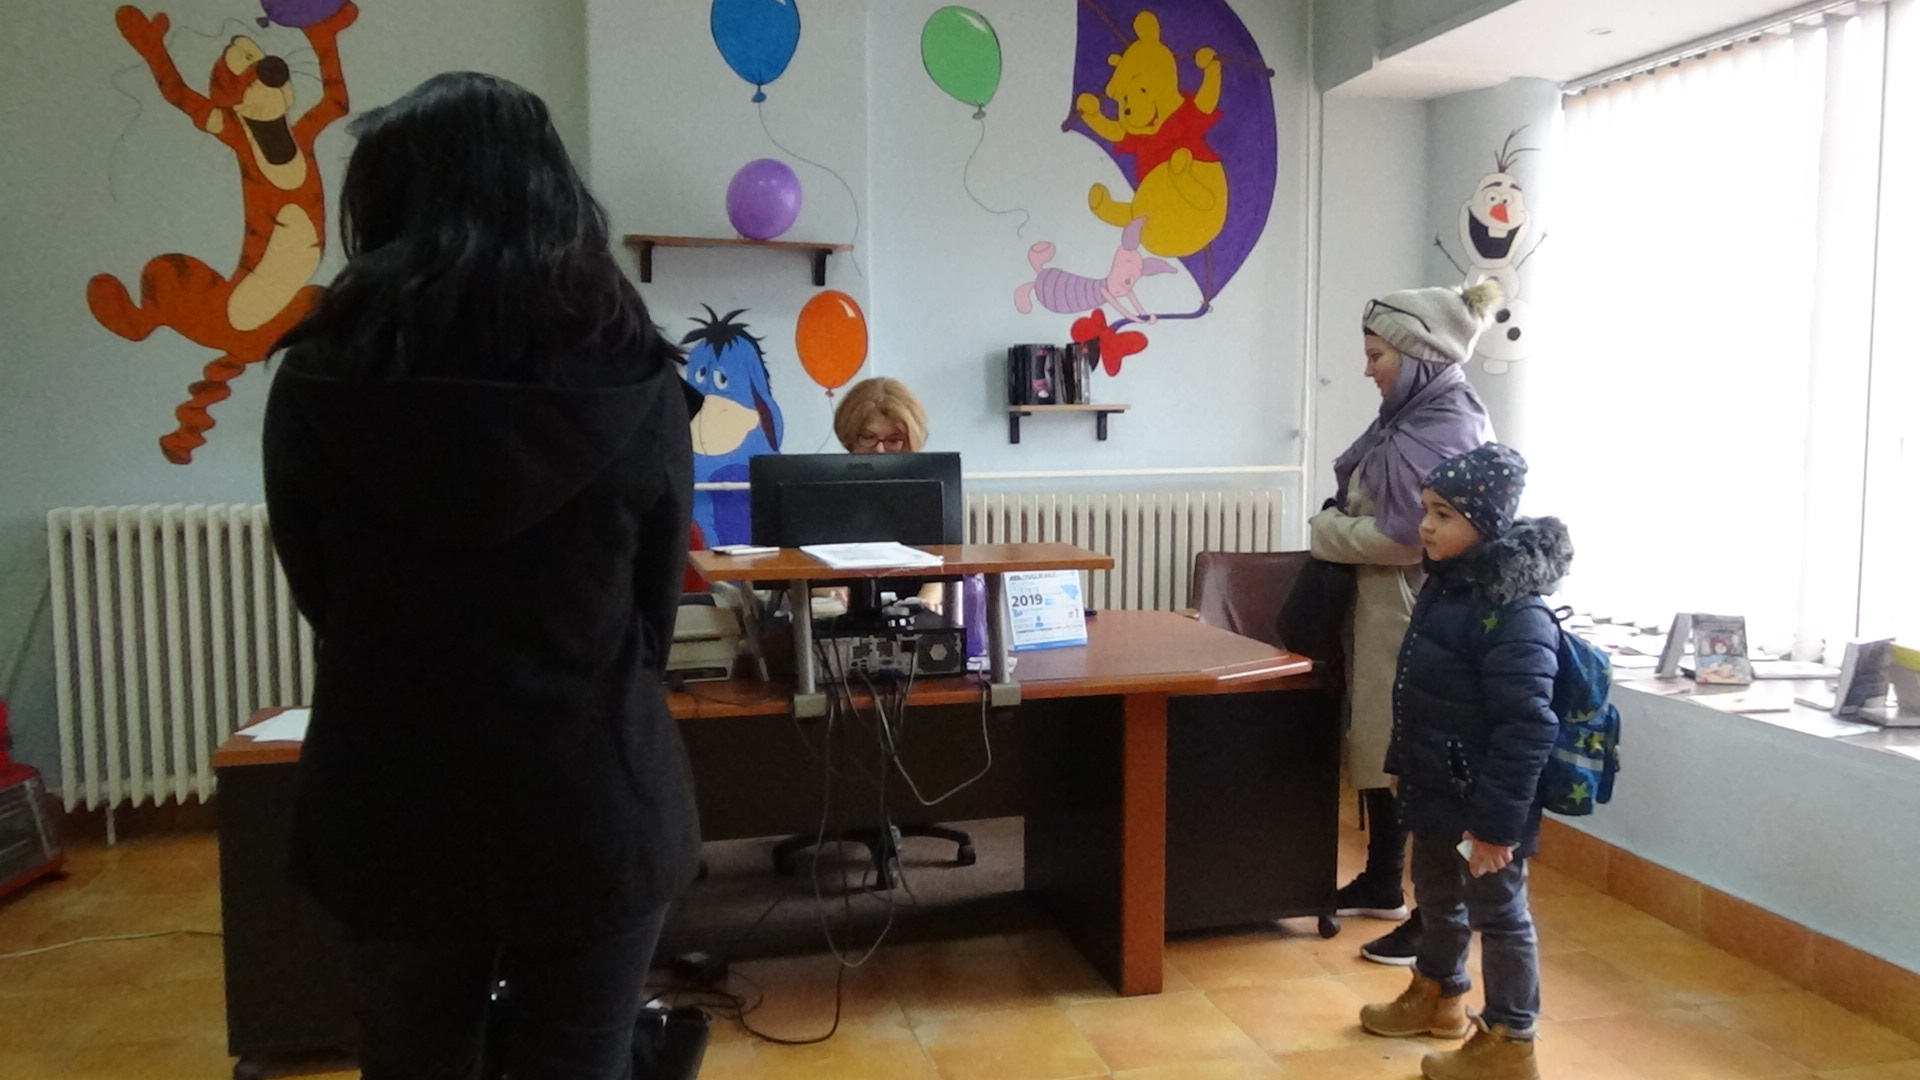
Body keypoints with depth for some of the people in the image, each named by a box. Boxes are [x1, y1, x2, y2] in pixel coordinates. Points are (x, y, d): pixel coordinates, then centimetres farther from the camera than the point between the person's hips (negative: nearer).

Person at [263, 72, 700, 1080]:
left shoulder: (318, 384, -10)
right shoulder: (636, 379, -12)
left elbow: (320, 598, 3)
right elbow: (657, 607, -1)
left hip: (389, 809, 1)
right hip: (593, 805, -1)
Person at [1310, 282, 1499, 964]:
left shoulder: (1449, 429, -18)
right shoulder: (1411, 417, 12)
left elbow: (1404, 537, -23)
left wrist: (1326, 532, -9)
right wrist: (1339, 524, -1)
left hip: (1419, 616, -10)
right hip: (1382, 609, 10)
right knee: (1376, 748, 18)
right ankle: (1381, 884, 34)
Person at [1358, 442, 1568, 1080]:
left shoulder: (1515, 615, -26)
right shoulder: (1444, 584, 4)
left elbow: (1525, 730, -26)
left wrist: (1496, 822, -25)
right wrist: (1404, 765, 20)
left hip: (1481, 801, -9)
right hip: (1435, 788, 9)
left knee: (1498, 914, 7)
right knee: (1436, 894, 25)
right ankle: (1438, 996, 46)